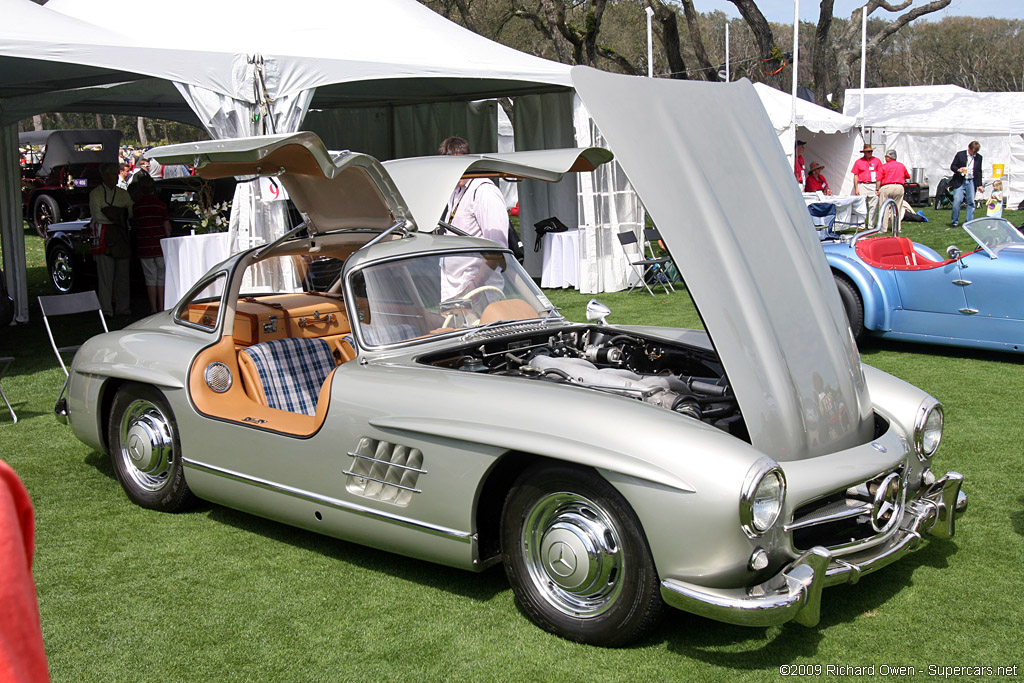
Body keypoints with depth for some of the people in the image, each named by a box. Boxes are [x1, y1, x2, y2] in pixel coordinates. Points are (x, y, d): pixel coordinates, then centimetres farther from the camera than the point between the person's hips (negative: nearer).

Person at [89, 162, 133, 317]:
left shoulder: (123, 193, 17)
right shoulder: (96, 193, 3)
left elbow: (133, 212, 7)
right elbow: (97, 216, -7)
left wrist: (112, 213, -8)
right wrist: (120, 214, -4)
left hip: (121, 235, 5)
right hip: (104, 234, -4)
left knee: (122, 273, 4)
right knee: (105, 274, -7)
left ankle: (123, 307, 10)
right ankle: (106, 309, -6)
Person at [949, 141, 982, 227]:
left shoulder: (979, 157, 8)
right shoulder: (960, 154, -1)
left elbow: (979, 171, 14)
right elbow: (952, 166, 3)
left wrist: (979, 184, 10)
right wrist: (958, 169, -18)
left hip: (971, 182, 3)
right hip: (959, 182, -3)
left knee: (971, 202, 1)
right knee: (957, 201, -10)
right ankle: (955, 221, 1)